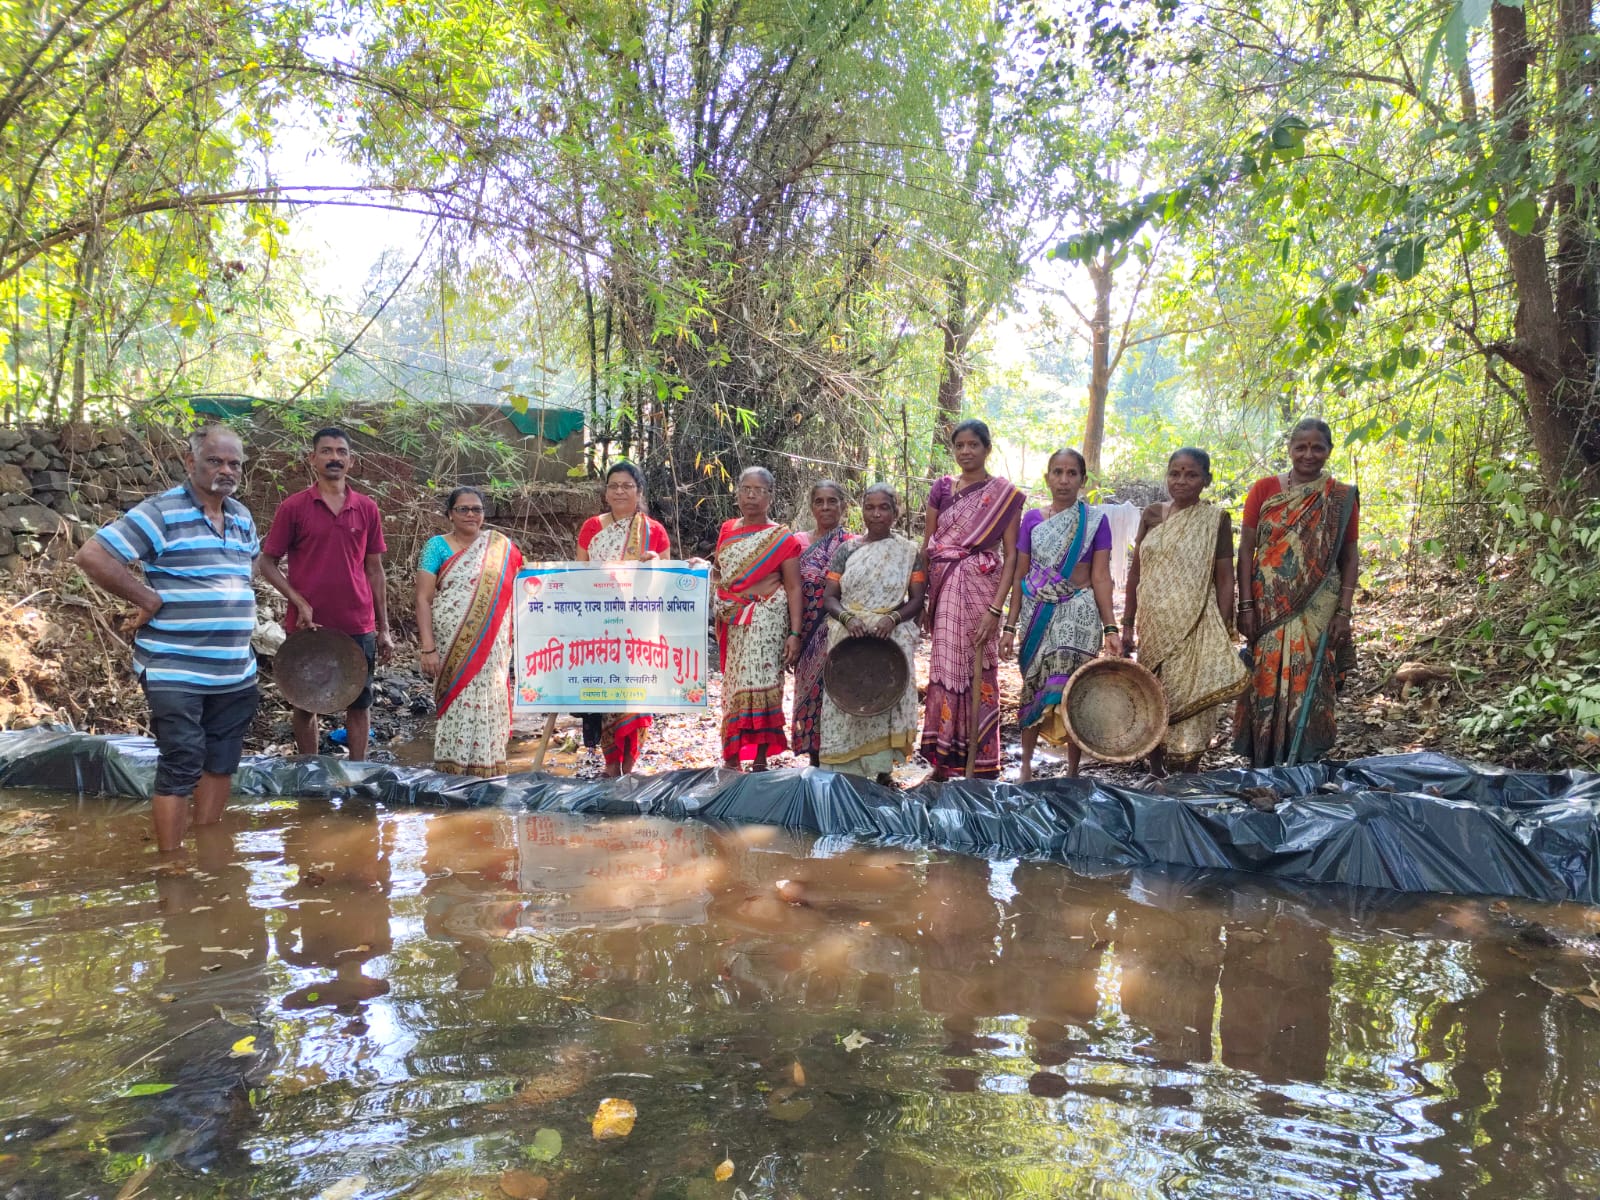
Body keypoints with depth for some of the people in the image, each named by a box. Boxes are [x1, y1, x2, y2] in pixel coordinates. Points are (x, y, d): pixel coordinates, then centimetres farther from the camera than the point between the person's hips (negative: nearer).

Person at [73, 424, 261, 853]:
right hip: (175, 672, -7)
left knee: (221, 761, 15)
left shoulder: (242, 516, 10)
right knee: (181, 766, -3)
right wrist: (148, 599, -14)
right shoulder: (161, 512, -11)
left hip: (235, 672, 7)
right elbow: (92, 555, -16)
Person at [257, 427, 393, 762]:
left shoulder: (366, 508, 4)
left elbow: (374, 569, 8)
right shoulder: (293, 507, -3)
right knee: (305, 703, 10)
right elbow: (267, 563, 1)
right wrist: (300, 603, -13)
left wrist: (384, 629, 6)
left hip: (358, 627, 2)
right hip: (307, 626, -1)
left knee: (359, 703, 6)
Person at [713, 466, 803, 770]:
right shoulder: (727, 531, 11)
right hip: (733, 622, 4)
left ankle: (760, 760, -1)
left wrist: (794, 633, -11)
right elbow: (718, 572, 24)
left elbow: (793, 588, -4)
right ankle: (731, 757, 15)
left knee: (760, 685, -9)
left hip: (766, 621, -4)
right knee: (734, 686, 7)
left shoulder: (781, 538, -1)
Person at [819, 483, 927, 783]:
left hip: (892, 639, -1)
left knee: (885, 701, -10)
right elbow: (829, 597, 5)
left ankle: (882, 772, 1)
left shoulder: (909, 551, 7)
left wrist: (892, 619, -17)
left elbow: (917, 600, 2)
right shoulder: (847, 550, 9)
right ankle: (845, 772, 3)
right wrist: (848, 618, -15)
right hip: (849, 639, 1)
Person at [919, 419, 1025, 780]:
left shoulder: (1004, 494, -1)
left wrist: (995, 608, -14)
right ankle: (943, 760, 13)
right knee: (945, 667, 5)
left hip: (980, 588, -3)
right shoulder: (941, 489, 9)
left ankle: (977, 762, 8)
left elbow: (1011, 554, -5)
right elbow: (927, 546, 11)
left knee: (977, 671, -1)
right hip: (944, 588, 3)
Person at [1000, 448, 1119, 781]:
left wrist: (1110, 629, -10)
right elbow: (1020, 576, 6)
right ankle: (1026, 763, 24)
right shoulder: (1032, 519, 4)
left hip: (1077, 615, -2)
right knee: (1033, 688, 9)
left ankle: (1073, 772, 10)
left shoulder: (1095, 521, -1)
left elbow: (1101, 578, -3)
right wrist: (1010, 626, 3)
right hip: (1037, 615, 2)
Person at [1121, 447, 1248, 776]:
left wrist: (1223, 634, -8)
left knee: (1190, 702, 0)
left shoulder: (1215, 519, -2)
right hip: (1153, 626, 4)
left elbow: (1225, 579, -3)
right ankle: (1156, 777, 23)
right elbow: (1136, 571, 10)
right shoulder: (1152, 514, 7)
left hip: (1195, 627, -4)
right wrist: (1128, 624, 8)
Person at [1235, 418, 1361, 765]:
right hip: (1269, 609, 0)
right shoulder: (1264, 489, 3)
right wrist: (1246, 606, -5)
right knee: (1266, 685, 1)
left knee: (1310, 689, 1)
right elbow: (1246, 549, 1)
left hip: (1318, 610, 0)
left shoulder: (1342, 498, 5)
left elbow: (1350, 558, 5)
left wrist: (1343, 612, -3)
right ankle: (1263, 770, 12)